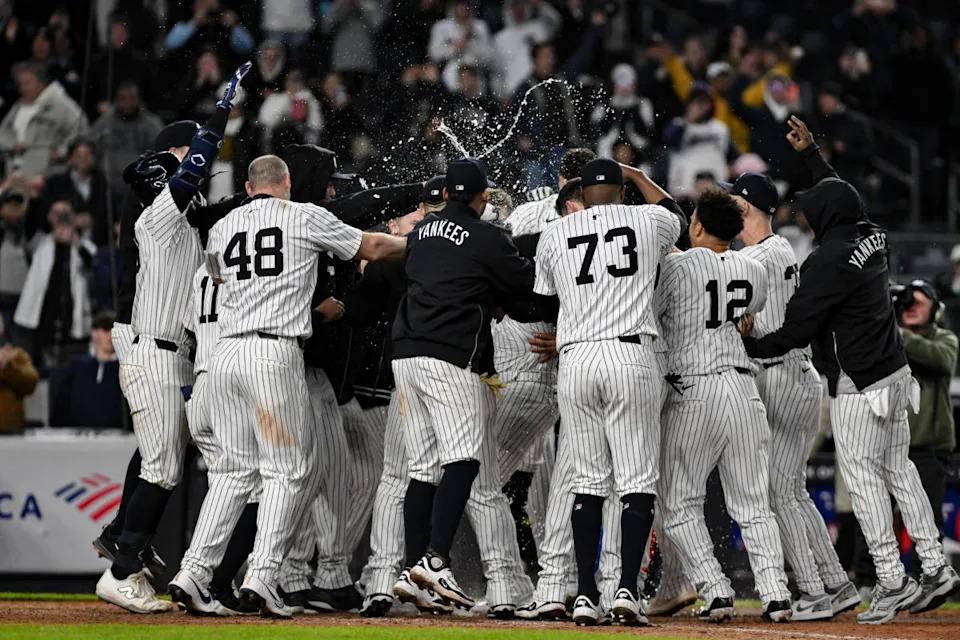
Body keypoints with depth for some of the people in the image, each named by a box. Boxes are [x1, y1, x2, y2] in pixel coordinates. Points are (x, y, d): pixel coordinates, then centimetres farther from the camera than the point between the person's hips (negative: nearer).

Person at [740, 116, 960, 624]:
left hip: (858, 386, -9)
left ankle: (892, 581, -8)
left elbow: (796, 331, -16)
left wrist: (749, 347, -2)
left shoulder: (827, 261, -17)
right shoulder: (872, 238, 7)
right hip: (894, 371, 9)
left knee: (862, 474, -5)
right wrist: (810, 152, 35)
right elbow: (838, 193, 29)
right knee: (898, 467, 13)